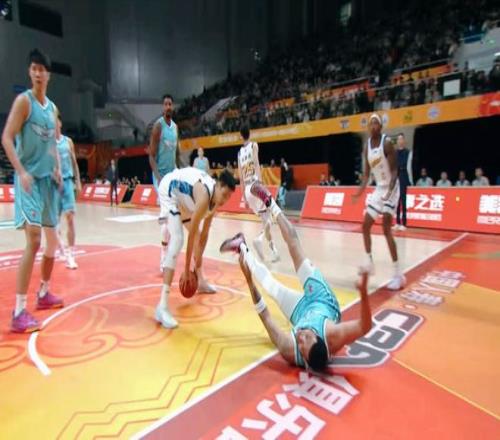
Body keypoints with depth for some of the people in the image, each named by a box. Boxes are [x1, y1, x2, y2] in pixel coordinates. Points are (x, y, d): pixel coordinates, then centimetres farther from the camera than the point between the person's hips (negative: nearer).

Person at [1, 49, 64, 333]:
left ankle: (44, 294, 30)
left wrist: (57, 168, 6)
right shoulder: (24, 101, -5)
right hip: (29, 178, -8)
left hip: (48, 179, 8)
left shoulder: (52, 107, 16)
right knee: (34, 240, -16)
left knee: (52, 240, 13)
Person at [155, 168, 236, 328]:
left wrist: (198, 260, 3)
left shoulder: (215, 197, -8)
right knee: (177, 239, -25)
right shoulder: (204, 197, -34)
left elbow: (204, 233, 0)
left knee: (198, 234, 16)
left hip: (183, 193, 10)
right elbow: (192, 234, -29)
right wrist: (187, 267, -21)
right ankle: (162, 305, -29)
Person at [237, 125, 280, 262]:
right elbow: (256, 163, -15)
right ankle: (260, 238, -29)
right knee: (268, 219, -3)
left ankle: (273, 250, 11)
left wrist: (244, 197, 21)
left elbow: (241, 177, 16)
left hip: (247, 188, 6)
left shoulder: (239, 153, 17)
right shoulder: (254, 145, 3)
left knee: (265, 219, 15)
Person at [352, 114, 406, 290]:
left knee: (386, 229, -16)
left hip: (390, 188, -8)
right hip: (378, 188, 8)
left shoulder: (387, 143, -14)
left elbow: (394, 170, -17)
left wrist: (390, 189, -33)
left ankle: (398, 275, -11)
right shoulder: (367, 146, 7)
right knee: (366, 225, 9)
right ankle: (369, 262, 26)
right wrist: (360, 191, 3)